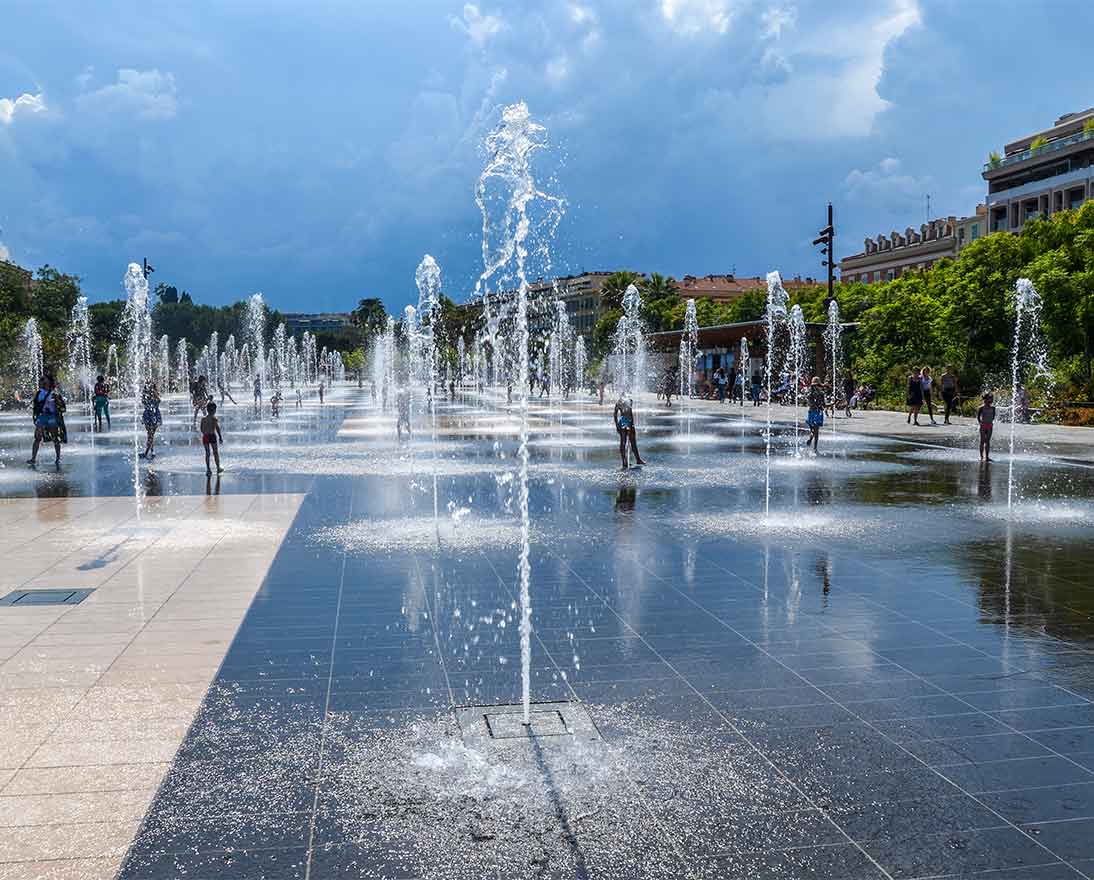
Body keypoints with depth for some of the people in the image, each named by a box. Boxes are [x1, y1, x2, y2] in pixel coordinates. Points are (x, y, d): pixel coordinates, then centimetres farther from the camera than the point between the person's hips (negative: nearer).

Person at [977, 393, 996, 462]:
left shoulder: (992, 408, 5)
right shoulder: (982, 407, -7)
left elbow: (993, 416, 18)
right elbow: (978, 416, 0)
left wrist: (992, 422, 10)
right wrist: (980, 422, -7)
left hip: (990, 426, 4)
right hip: (983, 426, -4)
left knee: (988, 441, 6)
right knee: (982, 441, 0)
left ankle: (987, 457, 9)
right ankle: (982, 457, 3)